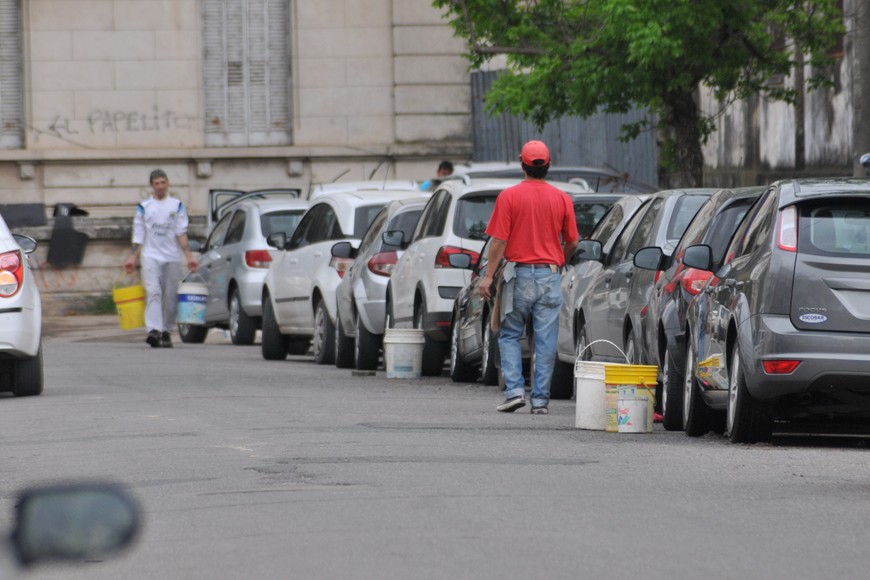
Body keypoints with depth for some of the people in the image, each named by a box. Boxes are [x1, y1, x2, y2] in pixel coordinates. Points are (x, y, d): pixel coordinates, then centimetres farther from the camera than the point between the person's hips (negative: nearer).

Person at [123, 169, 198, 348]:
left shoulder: (177, 206, 9)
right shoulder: (143, 207, 10)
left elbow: (182, 233, 5)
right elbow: (138, 235, 10)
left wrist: (189, 256, -5)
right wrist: (132, 258, 2)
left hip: (171, 258, 1)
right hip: (151, 256, -1)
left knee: (171, 297, 3)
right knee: (153, 292, -18)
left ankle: (166, 332, 16)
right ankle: (154, 330, -29)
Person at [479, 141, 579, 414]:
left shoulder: (508, 196, -5)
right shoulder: (562, 199, 3)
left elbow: (499, 240, -9)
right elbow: (572, 242, 8)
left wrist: (488, 275, -4)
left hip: (519, 274, -2)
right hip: (550, 276, 2)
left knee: (510, 336, 10)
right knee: (546, 341, 4)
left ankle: (514, 389, -4)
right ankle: (540, 399, 3)